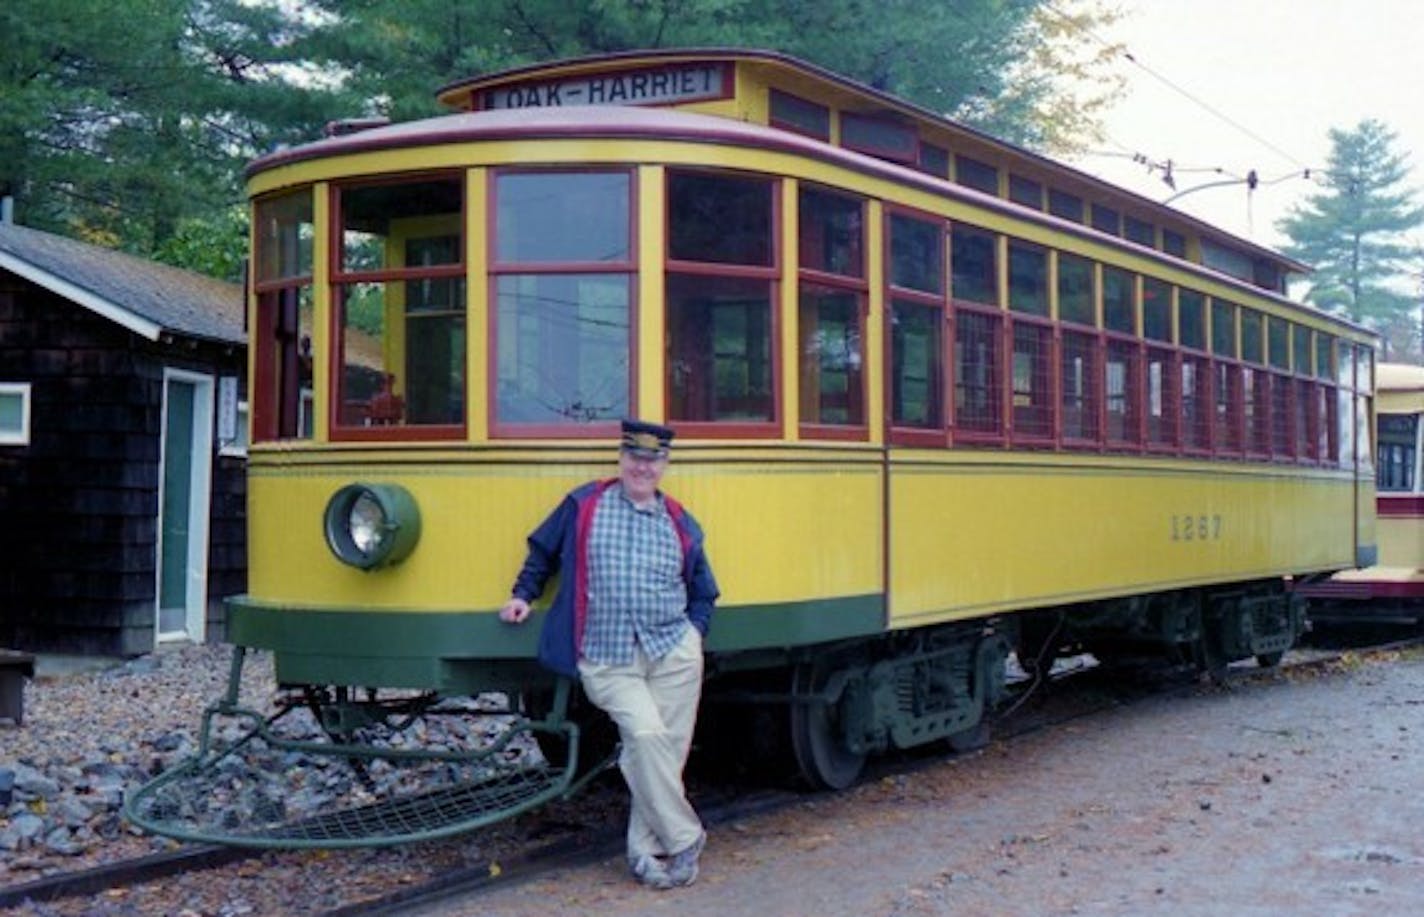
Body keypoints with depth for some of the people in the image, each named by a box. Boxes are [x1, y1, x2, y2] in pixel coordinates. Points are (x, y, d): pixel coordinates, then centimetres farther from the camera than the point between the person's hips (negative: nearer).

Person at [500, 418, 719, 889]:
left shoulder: (680, 522, 10)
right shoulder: (583, 505, 4)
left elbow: (704, 594, 19)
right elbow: (543, 551, 17)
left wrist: (692, 634, 6)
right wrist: (523, 595, 11)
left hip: (672, 654, 3)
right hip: (607, 661, -3)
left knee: (668, 748, -1)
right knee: (645, 734, -20)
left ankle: (646, 849, 12)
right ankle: (683, 838, -7)